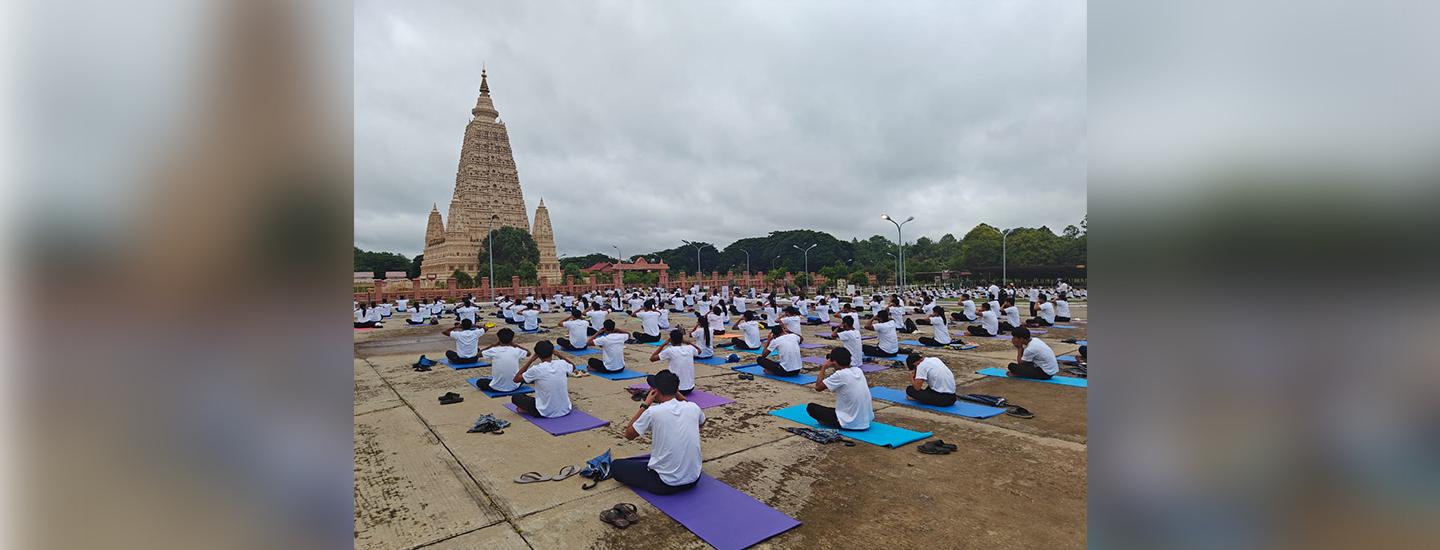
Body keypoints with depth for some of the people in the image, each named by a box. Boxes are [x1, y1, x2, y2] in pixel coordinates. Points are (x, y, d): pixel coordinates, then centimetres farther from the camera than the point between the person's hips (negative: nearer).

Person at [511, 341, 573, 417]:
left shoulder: (536, 369, -17)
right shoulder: (562, 364, -7)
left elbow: (516, 379, -1)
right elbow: (573, 367, 18)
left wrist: (531, 360, -3)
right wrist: (558, 355, 10)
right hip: (565, 410, 3)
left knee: (515, 397, 15)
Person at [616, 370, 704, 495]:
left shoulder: (653, 412, -18)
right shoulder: (693, 407, -6)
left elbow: (628, 434, -1)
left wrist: (645, 405, 2)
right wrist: (680, 397, 16)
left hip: (666, 485, -6)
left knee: (615, 466, 12)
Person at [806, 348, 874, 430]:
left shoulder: (840, 375, -18)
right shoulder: (858, 371, 1)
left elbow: (818, 387, -11)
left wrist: (824, 367, -3)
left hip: (850, 424, -7)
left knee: (811, 407, 2)